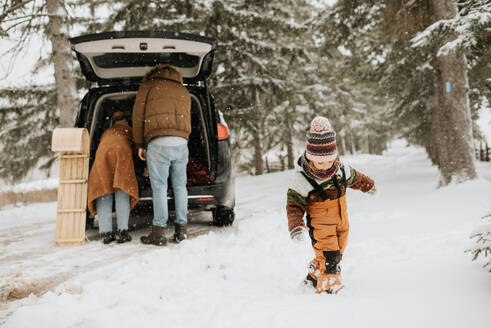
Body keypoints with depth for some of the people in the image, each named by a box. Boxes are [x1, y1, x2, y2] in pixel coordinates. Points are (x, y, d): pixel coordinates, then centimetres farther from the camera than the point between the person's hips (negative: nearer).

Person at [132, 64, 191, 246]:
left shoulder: (147, 85, 16)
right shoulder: (184, 91, 27)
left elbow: (138, 115, 10)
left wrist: (139, 144, 13)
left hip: (158, 142, -4)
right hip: (181, 142, 4)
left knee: (159, 187, -4)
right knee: (179, 186, 10)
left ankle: (159, 232, -5)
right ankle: (181, 229, 12)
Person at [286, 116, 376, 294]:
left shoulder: (341, 170, -4)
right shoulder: (300, 179, -19)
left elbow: (355, 178, 19)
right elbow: (294, 205, -13)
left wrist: (368, 184, 38)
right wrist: (296, 225, -29)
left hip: (341, 223, 6)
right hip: (320, 226, -6)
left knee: (336, 254, 15)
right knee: (328, 257, -15)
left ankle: (314, 277, 33)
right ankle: (329, 286, -4)